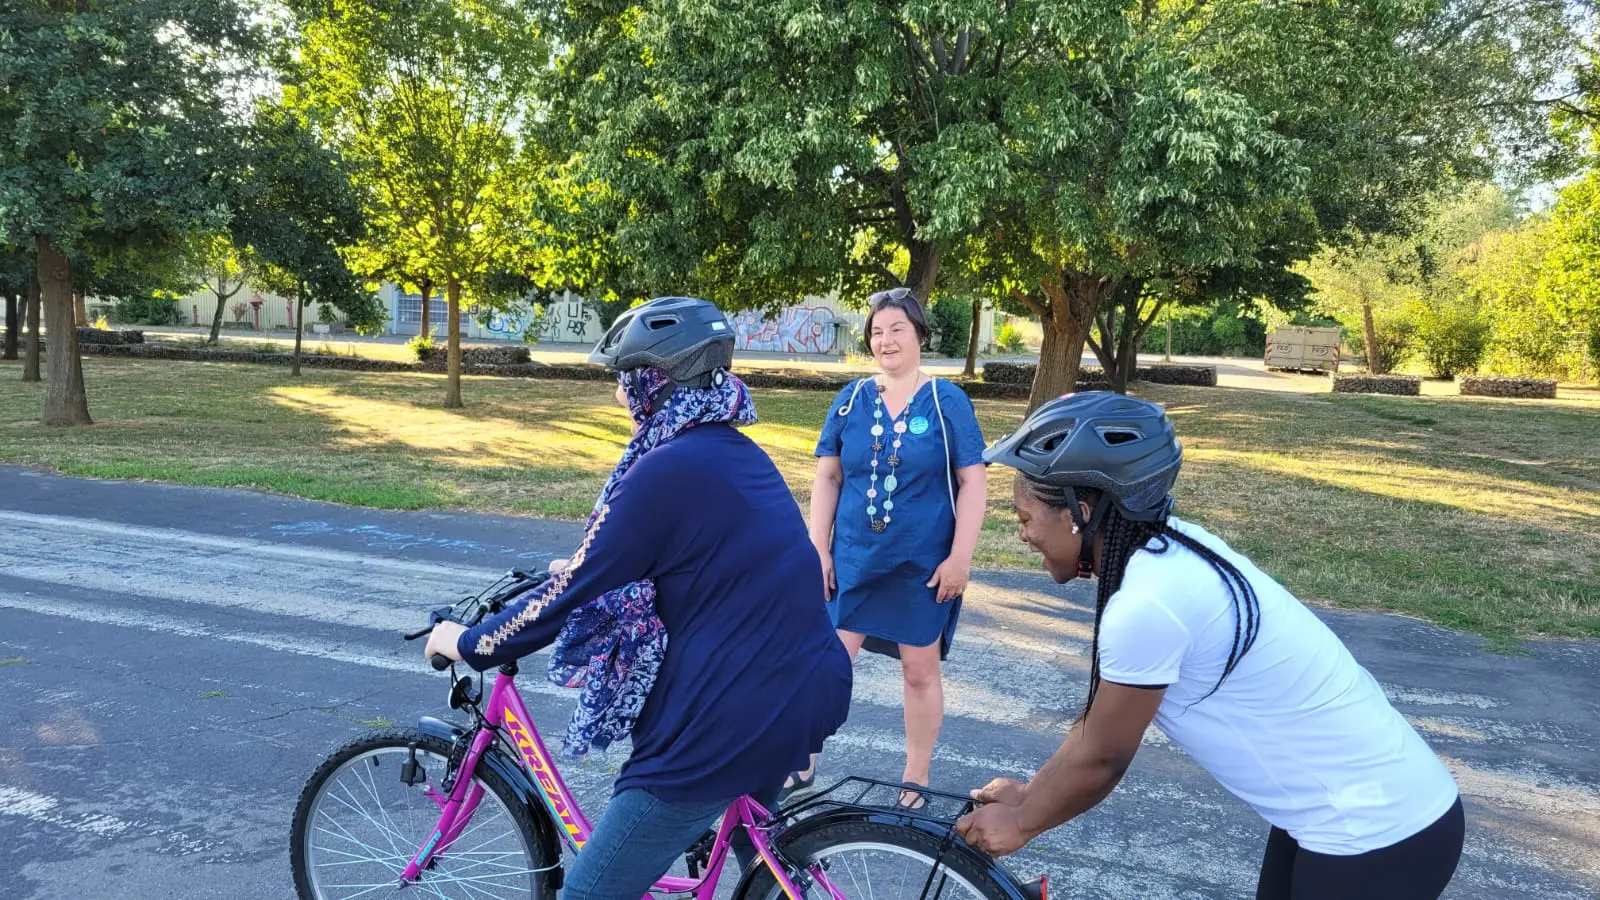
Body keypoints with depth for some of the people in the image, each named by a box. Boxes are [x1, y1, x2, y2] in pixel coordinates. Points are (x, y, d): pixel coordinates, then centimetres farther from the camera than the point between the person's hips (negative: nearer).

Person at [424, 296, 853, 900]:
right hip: (809, 690, 9)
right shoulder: (740, 455, 10)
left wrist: (465, 644, 3)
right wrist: (582, 569, 37)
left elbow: (572, 597, -13)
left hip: (728, 718, -9)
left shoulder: (667, 469, -16)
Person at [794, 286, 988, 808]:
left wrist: (960, 557, -11)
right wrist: (818, 549, 0)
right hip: (852, 560, 2)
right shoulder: (851, 400, 3)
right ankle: (801, 766, 18)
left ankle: (915, 779, 26)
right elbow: (827, 477, 5)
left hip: (923, 566, -2)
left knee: (920, 671, 9)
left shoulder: (947, 401, -4)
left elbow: (973, 483, -6)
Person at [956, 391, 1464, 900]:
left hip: (1380, 837, -8)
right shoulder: (1165, 551, -2)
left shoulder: (1147, 604, -29)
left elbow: (1100, 761, -15)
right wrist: (1027, 794, 15)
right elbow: (1097, 719, 8)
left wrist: (1021, 823, 1)